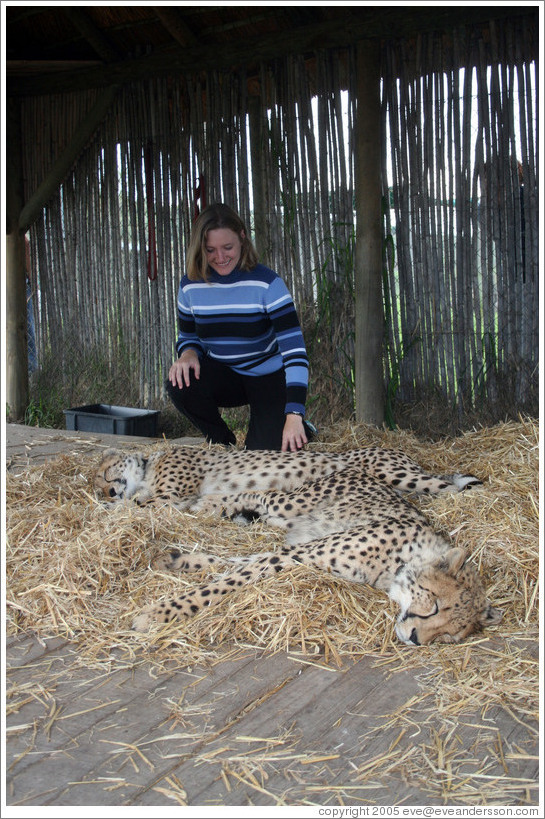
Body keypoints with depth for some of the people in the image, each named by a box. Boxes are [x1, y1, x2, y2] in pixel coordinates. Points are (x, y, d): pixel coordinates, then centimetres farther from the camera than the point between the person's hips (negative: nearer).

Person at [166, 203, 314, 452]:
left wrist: (294, 415, -39)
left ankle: (301, 430, 16)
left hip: (269, 378, -4)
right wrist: (188, 353, -21)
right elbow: (187, 337, 8)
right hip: (224, 375, 4)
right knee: (180, 383, -28)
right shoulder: (190, 286, -7)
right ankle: (225, 446, -1)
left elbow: (294, 348, -27)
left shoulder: (267, 283, -20)